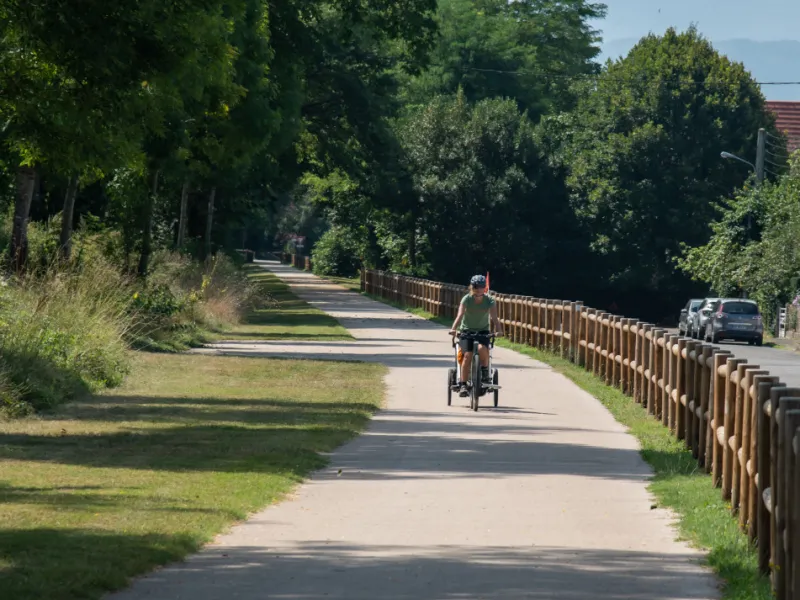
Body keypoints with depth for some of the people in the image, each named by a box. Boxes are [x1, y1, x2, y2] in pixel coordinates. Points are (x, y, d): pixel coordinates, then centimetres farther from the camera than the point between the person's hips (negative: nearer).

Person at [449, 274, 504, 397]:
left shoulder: (490, 301, -9)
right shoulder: (466, 299, -11)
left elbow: (494, 318, -21)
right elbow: (460, 315, -24)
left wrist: (498, 330, -40)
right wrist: (454, 329, -41)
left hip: (482, 331, 0)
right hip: (466, 331, 0)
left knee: (482, 348, -31)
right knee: (468, 355, -21)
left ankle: (485, 372, -5)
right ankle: (463, 385, -15)